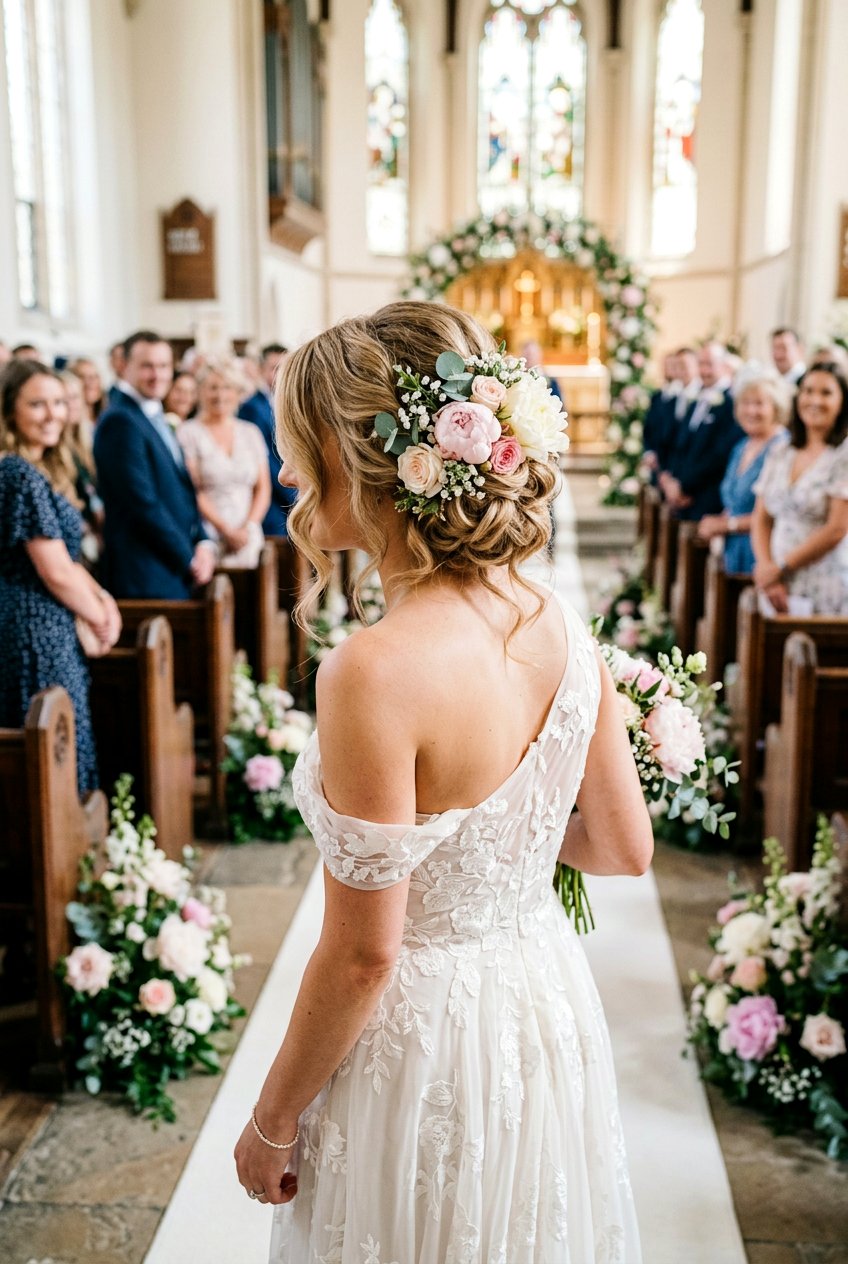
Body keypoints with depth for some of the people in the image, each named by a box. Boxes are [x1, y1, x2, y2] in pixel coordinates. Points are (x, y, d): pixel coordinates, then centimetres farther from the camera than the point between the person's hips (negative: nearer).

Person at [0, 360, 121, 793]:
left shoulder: (43, 471, 12)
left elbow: (64, 557, 16)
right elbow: (55, 572, -19)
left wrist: (103, 599, 2)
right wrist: (100, 617, -5)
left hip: (44, 631, 9)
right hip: (37, 634, -9)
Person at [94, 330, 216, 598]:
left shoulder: (156, 419, 17)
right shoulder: (120, 421, -12)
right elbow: (143, 504, -17)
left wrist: (203, 543, 4)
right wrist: (189, 560, -10)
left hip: (178, 574, 9)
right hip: (145, 579, -8)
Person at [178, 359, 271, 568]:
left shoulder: (250, 433, 14)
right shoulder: (188, 433, 1)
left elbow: (263, 488, 12)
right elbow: (192, 490, -5)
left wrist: (248, 527, -3)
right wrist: (226, 529, -10)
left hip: (248, 538, 3)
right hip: (207, 538, -3)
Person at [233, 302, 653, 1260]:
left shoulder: (376, 671, -29)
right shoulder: (562, 626, -9)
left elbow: (362, 955, -21)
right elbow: (626, 848, 2)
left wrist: (271, 1121, -7)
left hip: (423, 1035, -6)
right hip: (547, 1005, 7)